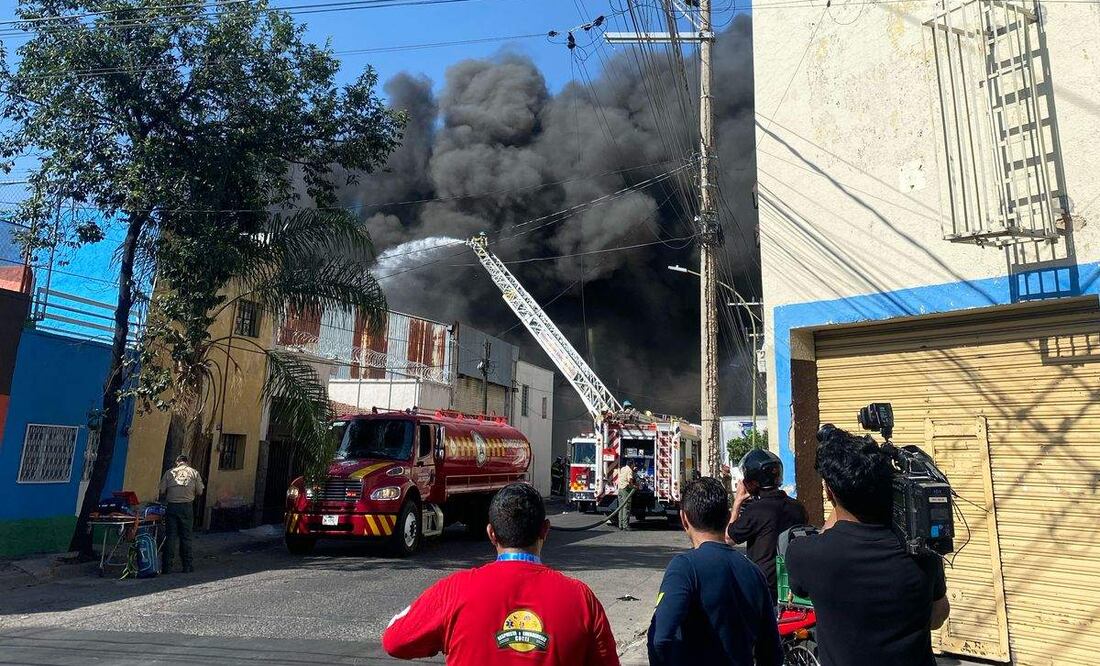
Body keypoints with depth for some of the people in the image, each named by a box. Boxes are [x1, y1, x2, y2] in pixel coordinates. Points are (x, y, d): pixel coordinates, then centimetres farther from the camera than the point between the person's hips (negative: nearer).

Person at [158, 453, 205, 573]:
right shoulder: (194, 472, 6)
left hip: (171, 506, 0)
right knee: (186, 536, 7)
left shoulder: (169, 472, 7)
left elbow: (162, 491, 1)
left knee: (170, 536, 5)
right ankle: (187, 566, 11)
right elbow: (200, 491, 4)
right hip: (187, 506, 0)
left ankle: (167, 567, 5)